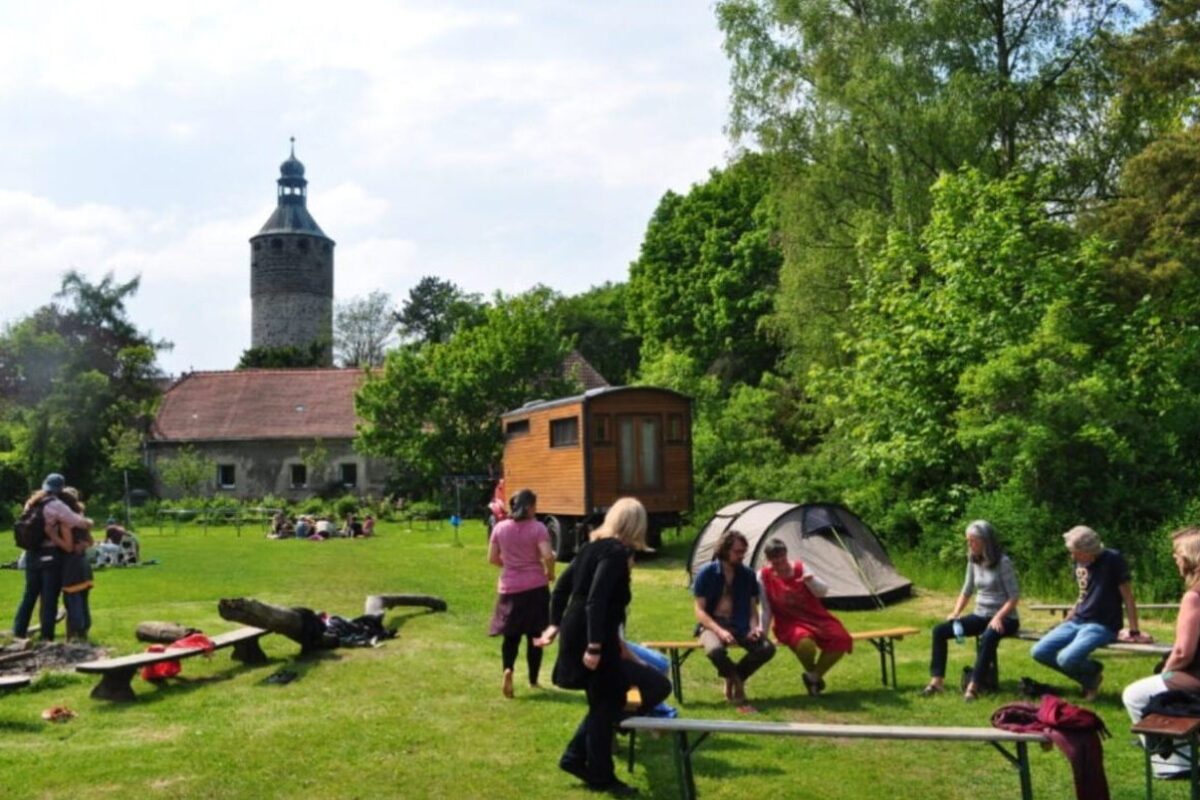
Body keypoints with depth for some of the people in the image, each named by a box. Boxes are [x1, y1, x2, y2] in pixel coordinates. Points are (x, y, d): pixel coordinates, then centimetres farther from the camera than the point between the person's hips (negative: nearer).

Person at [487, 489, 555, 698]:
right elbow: (548, 556, -20)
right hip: (535, 587, -2)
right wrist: (550, 573, -2)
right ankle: (533, 680, 16)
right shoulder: (537, 528, -10)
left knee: (511, 635, 11)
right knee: (534, 635, 10)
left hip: (510, 588, 2)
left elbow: (492, 558, 5)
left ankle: (508, 669, -15)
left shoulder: (500, 528, 1)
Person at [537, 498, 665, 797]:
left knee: (603, 702, 20)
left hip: (576, 634, 9)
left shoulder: (594, 546, 10)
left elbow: (562, 585, 16)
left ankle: (576, 758, 25)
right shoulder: (616, 552, -16)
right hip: (592, 639, -9)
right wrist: (595, 646, -25)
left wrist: (555, 624, 23)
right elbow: (596, 600, -25)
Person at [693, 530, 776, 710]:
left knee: (767, 648, -24)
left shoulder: (748, 574, 4)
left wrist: (754, 627, -13)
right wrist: (719, 630, -24)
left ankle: (732, 678, 0)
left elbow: (753, 608, 9)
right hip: (713, 624, -4)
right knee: (715, 650, -38)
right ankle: (738, 685, -10)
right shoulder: (707, 573, -7)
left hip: (739, 625, 4)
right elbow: (700, 611, -8)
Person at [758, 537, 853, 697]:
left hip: (813, 617, 4)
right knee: (805, 644, -37)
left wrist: (811, 581, -25)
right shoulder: (764, 576, -7)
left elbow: (823, 591, -5)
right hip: (789, 623, -3)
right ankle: (812, 674, 0)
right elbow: (766, 609, -2)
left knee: (841, 639, -22)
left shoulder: (800, 567, -3)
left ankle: (814, 676, 2)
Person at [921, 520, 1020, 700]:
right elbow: (966, 592, 14)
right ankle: (937, 680, -9)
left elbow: (1014, 596, -15)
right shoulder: (973, 562, 5)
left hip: (1004, 618, -7)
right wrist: (955, 614, 0)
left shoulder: (1003, 563, -15)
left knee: (988, 636, -41)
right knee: (939, 630, -10)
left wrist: (998, 617, -26)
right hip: (980, 616, 7)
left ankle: (973, 686, -38)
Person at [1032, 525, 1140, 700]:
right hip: (1076, 622, 8)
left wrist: (1134, 632, -15)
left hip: (1102, 626, -8)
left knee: (1066, 658, -29)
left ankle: (1094, 670, 7)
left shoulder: (1113, 560, -14)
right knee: (1039, 652, -7)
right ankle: (1088, 678, 10)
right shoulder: (1079, 562, 7)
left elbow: (1127, 597, -12)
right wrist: (1065, 621, 17)